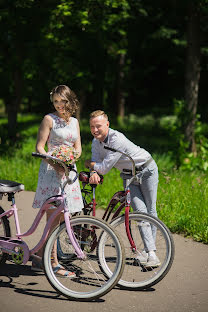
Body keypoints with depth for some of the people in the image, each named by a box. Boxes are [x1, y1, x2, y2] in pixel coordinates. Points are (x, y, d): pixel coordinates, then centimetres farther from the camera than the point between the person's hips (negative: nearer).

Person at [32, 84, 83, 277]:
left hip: (69, 170, 6)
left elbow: (78, 147, 13)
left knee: (63, 216, 4)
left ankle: (39, 256, 15)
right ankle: (54, 264, -4)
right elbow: (39, 148, -6)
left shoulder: (74, 122, 15)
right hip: (51, 169, -6)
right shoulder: (49, 119, -2)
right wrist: (56, 164, -18)